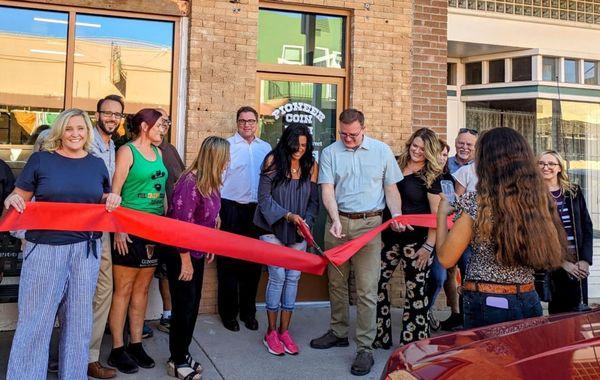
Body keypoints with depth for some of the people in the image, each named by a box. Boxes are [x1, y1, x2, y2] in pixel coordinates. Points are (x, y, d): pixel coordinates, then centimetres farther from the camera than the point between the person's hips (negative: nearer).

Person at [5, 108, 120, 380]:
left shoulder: (97, 164, 10)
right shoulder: (41, 160, 1)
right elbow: (20, 199, 5)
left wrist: (111, 200, -3)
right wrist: (12, 200, -17)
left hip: (86, 249, 3)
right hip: (45, 248, -3)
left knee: (79, 318, 11)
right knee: (35, 319, 0)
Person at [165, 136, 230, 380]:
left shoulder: (209, 182, 1)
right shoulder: (190, 183, -24)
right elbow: (180, 224, -24)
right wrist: (185, 261, -20)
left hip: (197, 253, 8)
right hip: (181, 254, -8)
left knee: (193, 306, 16)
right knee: (183, 307, 3)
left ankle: (183, 354, 32)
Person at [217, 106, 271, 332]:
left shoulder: (265, 149, 10)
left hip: (257, 210, 4)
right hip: (232, 209, -3)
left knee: (254, 262, 9)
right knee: (229, 262, 4)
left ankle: (248, 311, 24)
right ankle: (228, 312, 18)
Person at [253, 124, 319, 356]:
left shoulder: (311, 166, 2)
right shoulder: (273, 161, -7)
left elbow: (314, 200, 6)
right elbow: (264, 197, -10)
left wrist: (306, 220, -12)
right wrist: (288, 215, -19)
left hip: (298, 233, 3)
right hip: (274, 230, -3)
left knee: (293, 278, 5)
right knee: (278, 277, -4)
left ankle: (284, 331, 19)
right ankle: (271, 332, 12)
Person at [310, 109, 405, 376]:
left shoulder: (382, 151, 4)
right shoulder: (330, 153, 4)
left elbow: (391, 188, 7)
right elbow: (327, 189, -3)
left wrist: (397, 216, -11)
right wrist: (336, 220, -19)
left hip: (369, 224, -2)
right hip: (338, 222, 2)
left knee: (367, 289, -4)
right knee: (336, 282, 13)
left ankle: (365, 347, 5)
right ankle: (338, 332, 30)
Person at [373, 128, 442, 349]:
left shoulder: (431, 177, -4)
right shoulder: (396, 166, 8)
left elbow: (437, 214, -7)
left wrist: (429, 246, -13)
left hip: (416, 241, -4)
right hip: (390, 237, 4)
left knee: (415, 291, 4)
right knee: (378, 284, 5)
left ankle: (414, 342, 19)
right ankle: (380, 336, 20)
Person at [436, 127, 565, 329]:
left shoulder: (474, 203, -15)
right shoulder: (541, 201, -2)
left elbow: (446, 259, -9)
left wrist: (442, 213, 5)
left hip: (485, 304, -4)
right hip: (529, 301, 5)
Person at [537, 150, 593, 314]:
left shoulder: (574, 192, 8)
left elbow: (587, 227, 7)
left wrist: (585, 260, -4)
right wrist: (562, 262, -11)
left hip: (578, 265, 3)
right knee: (558, 312, 2)